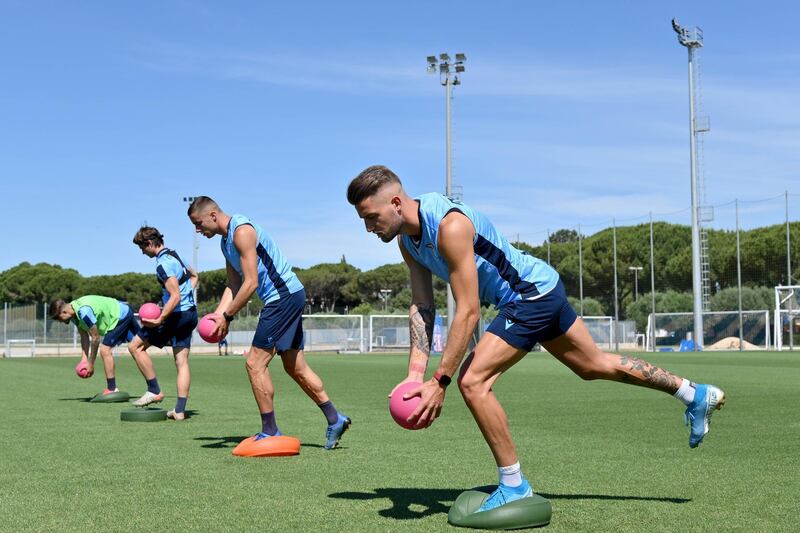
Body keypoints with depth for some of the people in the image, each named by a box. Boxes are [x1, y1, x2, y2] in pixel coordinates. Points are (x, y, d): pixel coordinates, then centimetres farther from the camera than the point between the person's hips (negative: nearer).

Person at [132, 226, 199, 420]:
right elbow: (194, 276, 29)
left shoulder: (163, 264, -16)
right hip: (190, 313, 9)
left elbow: (175, 297, -23)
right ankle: (180, 410, 2)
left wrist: (159, 320, -23)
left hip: (176, 314, -9)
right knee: (182, 361, 5)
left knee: (136, 345, 4)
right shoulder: (174, 255, 13)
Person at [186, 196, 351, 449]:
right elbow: (233, 286, 15)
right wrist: (217, 314, 1)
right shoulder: (226, 241, 16)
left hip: (284, 295, -10)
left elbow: (251, 283, -20)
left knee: (255, 363, -7)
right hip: (288, 297, 10)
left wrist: (227, 316, -15)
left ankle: (270, 433, -1)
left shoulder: (242, 231, -16)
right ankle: (335, 419, 17)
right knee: (296, 368, 12)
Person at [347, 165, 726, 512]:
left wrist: (439, 382, -31)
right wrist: (415, 373, -10)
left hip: (534, 293, -10)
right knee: (594, 365, 23)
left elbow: (468, 312, -31)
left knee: (472, 381, -17)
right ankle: (694, 394, 40)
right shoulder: (407, 238, -2)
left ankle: (514, 485, -2)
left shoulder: (449, 225, -31)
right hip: (542, 289, 10)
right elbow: (421, 307, 0)